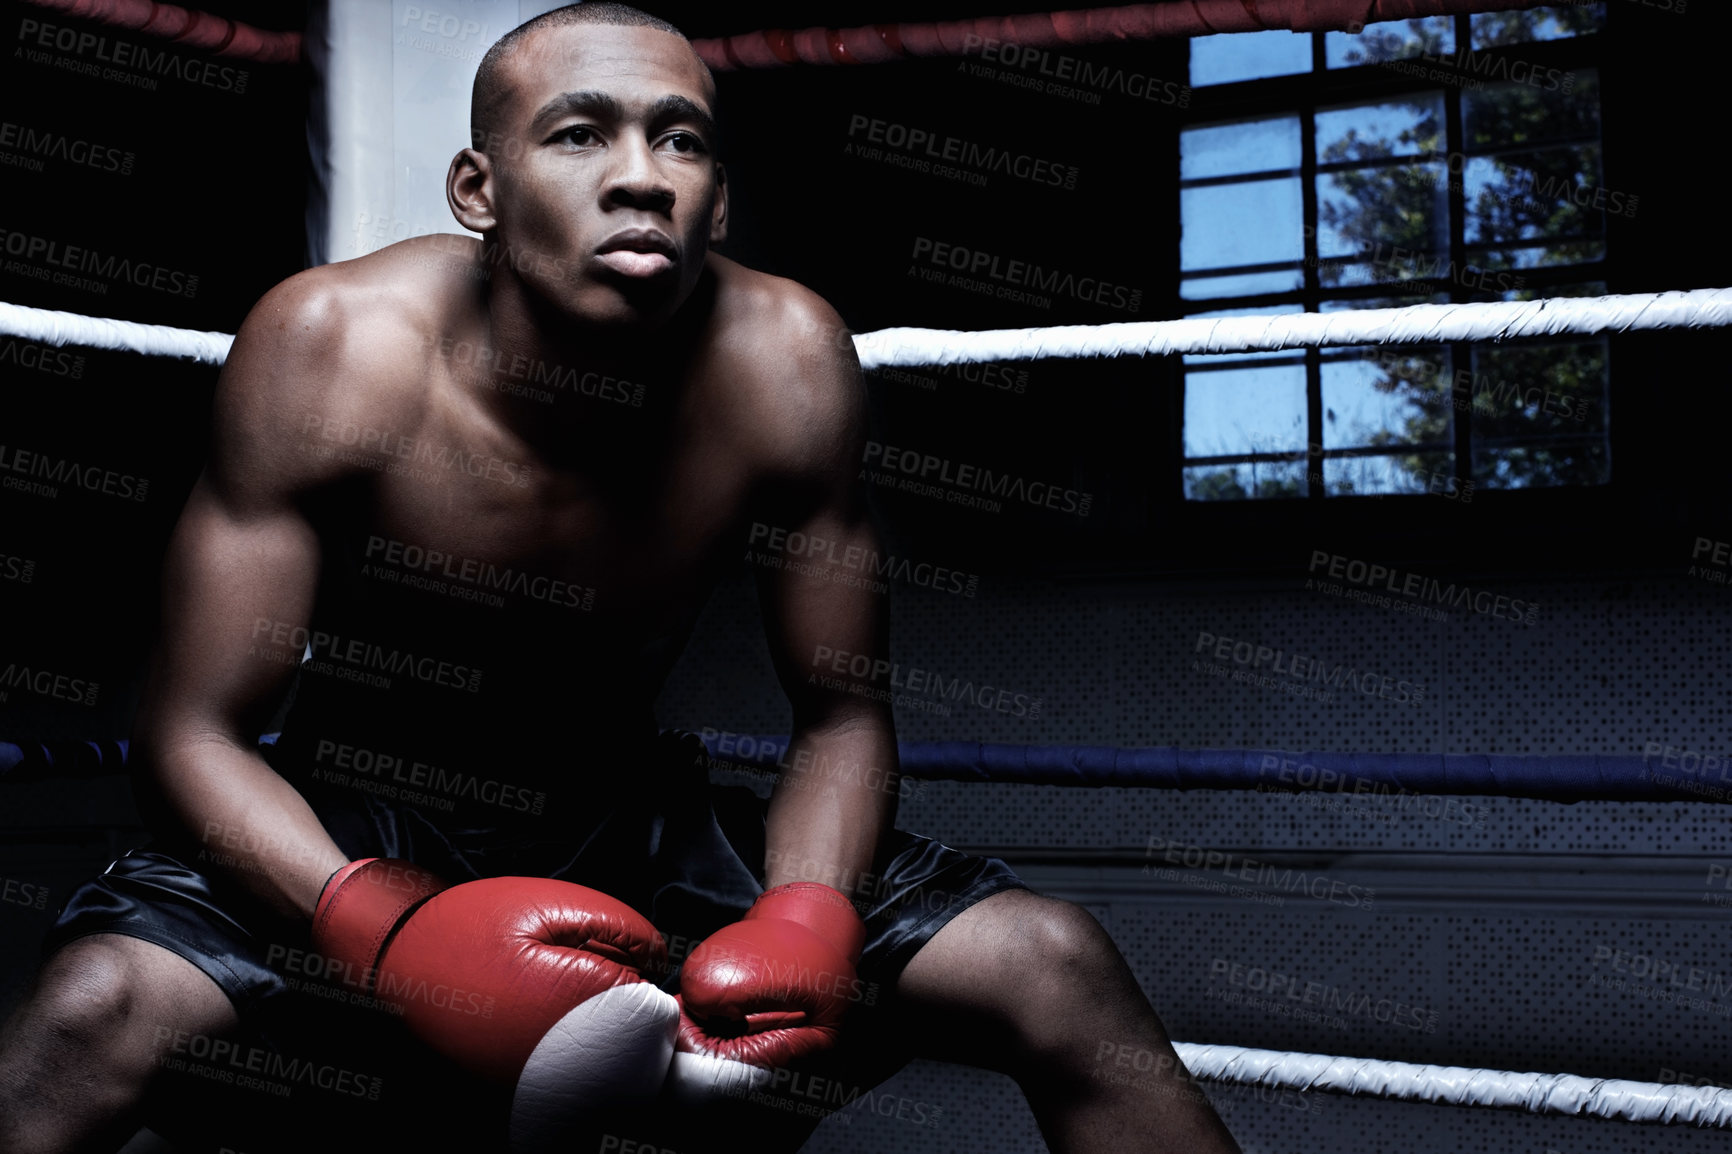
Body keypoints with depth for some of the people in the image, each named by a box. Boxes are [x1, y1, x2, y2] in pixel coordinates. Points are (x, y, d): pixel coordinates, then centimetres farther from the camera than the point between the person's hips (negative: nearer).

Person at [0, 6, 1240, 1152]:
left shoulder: (784, 362, -17)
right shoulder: (333, 347, -22)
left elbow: (841, 717, -5)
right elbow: (195, 735, -18)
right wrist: (381, 933, -36)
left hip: (630, 828, 3)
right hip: (346, 833, -2)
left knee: (1058, 967, -13)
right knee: (100, 1008, -34)